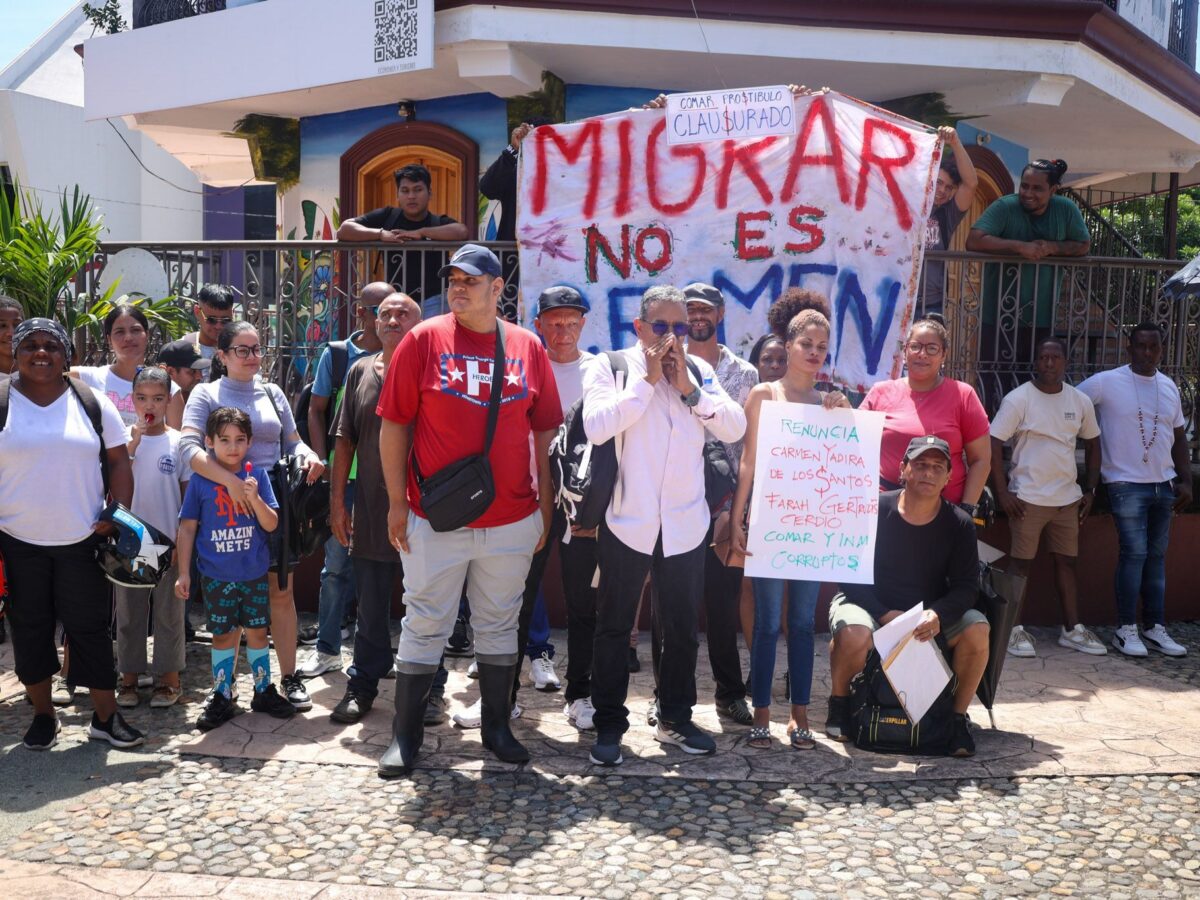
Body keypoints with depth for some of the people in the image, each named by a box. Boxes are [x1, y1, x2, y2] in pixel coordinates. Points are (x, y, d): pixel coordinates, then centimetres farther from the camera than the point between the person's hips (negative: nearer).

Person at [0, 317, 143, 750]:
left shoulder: (91, 402, 2)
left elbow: (118, 460, 4)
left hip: (82, 540, 0)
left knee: (90, 626, 5)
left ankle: (106, 716, 15)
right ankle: (43, 714, 26)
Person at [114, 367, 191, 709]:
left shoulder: (178, 442, -2)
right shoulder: (123, 439, -1)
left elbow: (188, 492, 3)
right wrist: (131, 447, -21)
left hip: (168, 540, -1)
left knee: (168, 612, 8)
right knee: (128, 610, 11)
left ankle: (168, 675, 19)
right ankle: (129, 674, 23)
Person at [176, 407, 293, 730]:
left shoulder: (257, 475, -2)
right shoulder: (200, 479, -4)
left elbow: (272, 524, -4)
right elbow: (188, 527, 0)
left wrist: (255, 497, -21)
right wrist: (184, 572, -1)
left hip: (254, 573, 1)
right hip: (216, 576, -1)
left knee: (257, 631, 11)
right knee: (223, 635, 8)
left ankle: (264, 691, 25)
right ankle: (222, 698, 20)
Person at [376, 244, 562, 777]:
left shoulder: (528, 348, 3)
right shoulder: (425, 339, -3)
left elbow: (545, 433, 8)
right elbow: (394, 424, -2)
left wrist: (545, 505, 7)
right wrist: (397, 502, -4)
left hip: (512, 521, 2)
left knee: (500, 626, 14)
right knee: (424, 628, 7)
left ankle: (497, 726, 29)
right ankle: (405, 735, 20)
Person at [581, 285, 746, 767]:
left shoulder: (699, 371, 7)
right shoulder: (610, 368, -3)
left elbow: (735, 428, -3)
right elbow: (597, 427, -20)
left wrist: (689, 388, -11)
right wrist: (647, 379, -15)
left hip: (685, 524, 4)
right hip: (627, 521, -3)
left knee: (681, 626, 14)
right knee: (615, 626, 6)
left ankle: (675, 718, 30)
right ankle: (608, 723, 18)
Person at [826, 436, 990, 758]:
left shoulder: (959, 524, -5)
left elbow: (966, 586, -6)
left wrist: (938, 614, -28)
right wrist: (884, 614, -25)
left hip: (931, 616, 3)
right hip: (871, 607, -3)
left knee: (977, 629, -25)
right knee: (854, 634, -36)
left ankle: (958, 716, -4)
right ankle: (839, 704, -5)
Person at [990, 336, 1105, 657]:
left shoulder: (1081, 401, 6)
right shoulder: (1018, 399, -8)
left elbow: (1092, 444, 17)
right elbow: (994, 444, -11)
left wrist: (1090, 490, 10)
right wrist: (1002, 494, -15)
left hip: (1068, 498, 5)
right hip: (1028, 498, -4)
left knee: (1066, 561, 11)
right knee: (1021, 563, 1)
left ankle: (1072, 630, 20)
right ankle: (1015, 630, 10)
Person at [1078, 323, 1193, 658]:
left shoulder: (1169, 387, 10)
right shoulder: (1106, 382, -8)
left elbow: (1179, 437, 16)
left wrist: (1185, 481, 10)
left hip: (1163, 485, 5)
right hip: (1127, 484, -5)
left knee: (1156, 556, 9)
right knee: (1134, 554, -6)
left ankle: (1155, 628, 17)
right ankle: (1126, 630, 4)